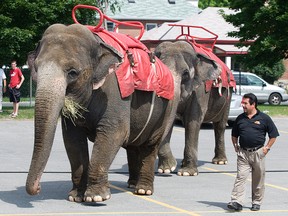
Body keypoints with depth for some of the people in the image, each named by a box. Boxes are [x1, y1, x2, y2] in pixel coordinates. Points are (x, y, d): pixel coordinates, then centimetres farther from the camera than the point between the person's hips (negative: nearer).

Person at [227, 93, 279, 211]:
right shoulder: (240, 118, 8)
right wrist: (236, 146, 8)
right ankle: (236, 202, -13)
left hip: (258, 152, -2)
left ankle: (256, 202, 18)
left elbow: (273, 135, 4)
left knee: (258, 179, 7)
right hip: (243, 153, 2)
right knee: (240, 177, -8)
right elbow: (234, 135, 21)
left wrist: (267, 147, -2)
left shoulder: (264, 118, -2)